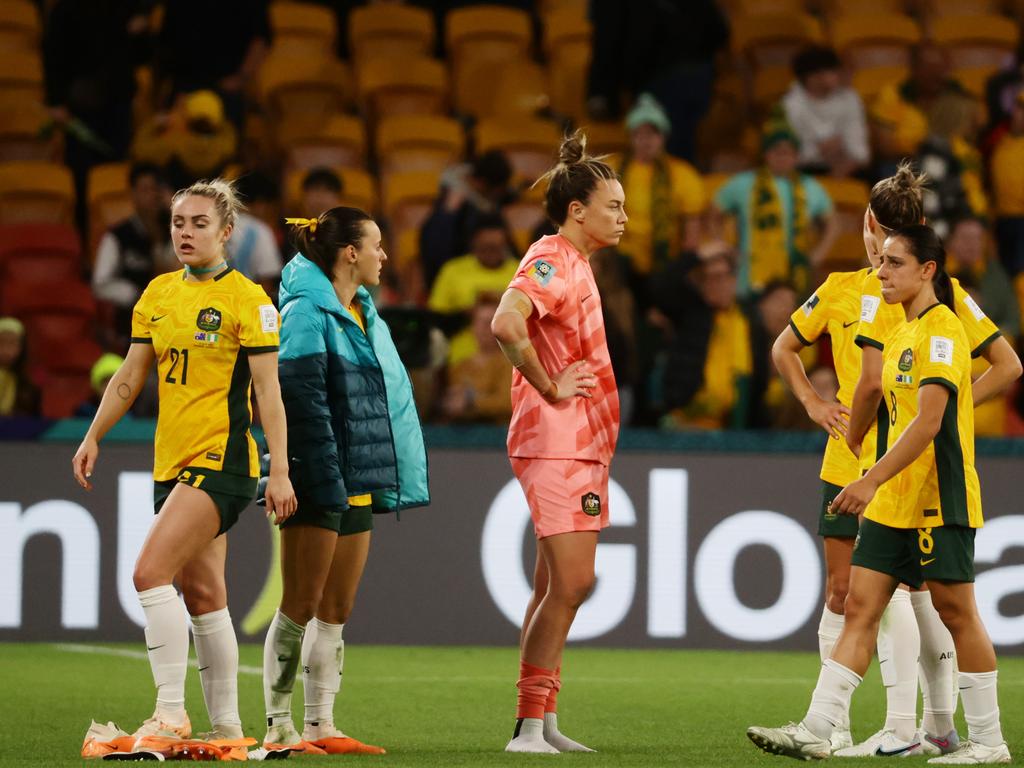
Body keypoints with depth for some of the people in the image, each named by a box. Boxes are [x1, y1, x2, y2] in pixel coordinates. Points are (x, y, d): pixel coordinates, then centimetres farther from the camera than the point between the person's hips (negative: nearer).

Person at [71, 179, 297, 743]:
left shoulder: (247, 299, -7)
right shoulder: (158, 294, 12)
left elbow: (268, 391, -9)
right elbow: (130, 377, 17)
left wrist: (280, 471, -13)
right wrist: (93, 437, 8)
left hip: (221, 459, -7)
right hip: (172, 461, 7)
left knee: (151, 572, -20)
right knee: (201, 594, 8)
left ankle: (171, 713, -18)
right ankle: (226, 727, 14)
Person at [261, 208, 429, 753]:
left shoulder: (364, 315, 17)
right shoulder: (306, 313, -11)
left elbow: (387, 396, 22)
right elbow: (303, 401, -18)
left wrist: (391, 479, 16)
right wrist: (326, 480, -22)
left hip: (358, 482, 9)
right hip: (315, 482, -9)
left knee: (336, 611, 9)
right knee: (301, 607, -5)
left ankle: (320, 727, 13)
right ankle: (279, 726, -1)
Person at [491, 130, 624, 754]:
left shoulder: (576, 264, 18)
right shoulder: (550, 260, -13)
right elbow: (506, 324, -31)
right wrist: (547, 388, -21)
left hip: (582, 445, 10)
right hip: (556, 442, -10)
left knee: (558, 586, 10)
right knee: (571, 582, -13)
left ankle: (541, 723, 13)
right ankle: (531, 725, -11)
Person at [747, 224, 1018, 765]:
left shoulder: (941, 330, -13)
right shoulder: (903, 334, 16)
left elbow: (928, 422, -21)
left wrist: (872, 481, -24)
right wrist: (874, 485, 18)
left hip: (938, 498, -9)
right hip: (892, 502, 9)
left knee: (955, 611, -2)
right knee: (859, 608, 2)